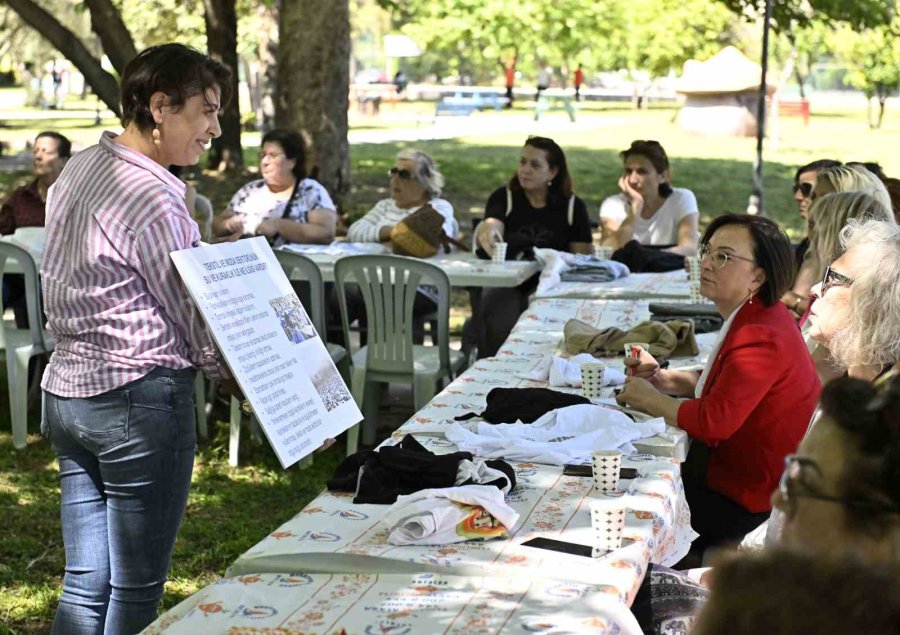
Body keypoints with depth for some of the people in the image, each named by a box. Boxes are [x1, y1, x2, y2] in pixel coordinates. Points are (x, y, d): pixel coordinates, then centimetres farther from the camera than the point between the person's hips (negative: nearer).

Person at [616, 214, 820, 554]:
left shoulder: (761, 336, -28)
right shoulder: (754, 317, 7)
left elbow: (714, 420, -32)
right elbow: (721, 383, 18)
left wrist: (649, 399, -16)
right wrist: (662, 379, 1)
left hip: (749, 503, -10)